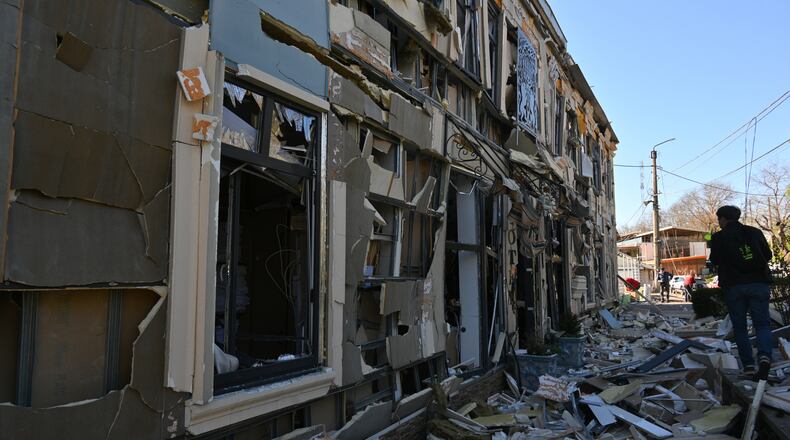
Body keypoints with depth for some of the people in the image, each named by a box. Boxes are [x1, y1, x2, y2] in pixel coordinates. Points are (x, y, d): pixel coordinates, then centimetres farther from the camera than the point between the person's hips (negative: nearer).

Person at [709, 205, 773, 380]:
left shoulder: (719, 237, -2)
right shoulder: (755, 232, 6)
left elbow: (714, 260, 6)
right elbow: (768, 255, 13)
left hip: (734, 285, -2)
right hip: (759, 283, 2)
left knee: (740, 327, 8)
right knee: (762, 323, 6)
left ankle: (748, 365, 3)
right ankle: (764, 356, -19)